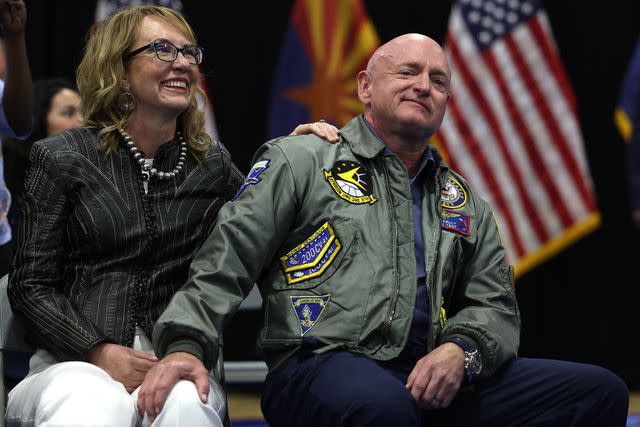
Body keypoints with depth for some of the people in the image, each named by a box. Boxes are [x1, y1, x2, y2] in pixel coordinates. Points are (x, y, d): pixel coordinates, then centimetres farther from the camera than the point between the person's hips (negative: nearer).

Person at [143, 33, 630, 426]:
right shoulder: (299, 160, 13)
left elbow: (495, 305, 22)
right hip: (320, 369, -5)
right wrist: (186, 343, -14)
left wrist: (460, 351, -3)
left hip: (427, 375, 6)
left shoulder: (464, 202, 27)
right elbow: (225, 259, 4)